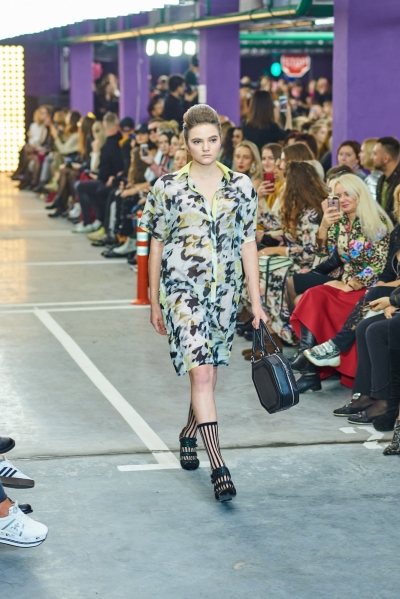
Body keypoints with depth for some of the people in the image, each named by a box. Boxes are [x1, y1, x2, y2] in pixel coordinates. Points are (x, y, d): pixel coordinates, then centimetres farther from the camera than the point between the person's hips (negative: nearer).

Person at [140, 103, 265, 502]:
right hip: (182, 289, -3)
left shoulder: (241, 186, 3)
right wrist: (154, 303, 6)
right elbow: (156, 246, 4)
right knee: (201, 373, -13)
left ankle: (189, 434, 41)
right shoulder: (167, 187, -3)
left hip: (225, 290, 3)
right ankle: (219, 468, -15)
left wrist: (256, 301, 4)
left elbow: (248, 245, 6)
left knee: (208, 372, 14)